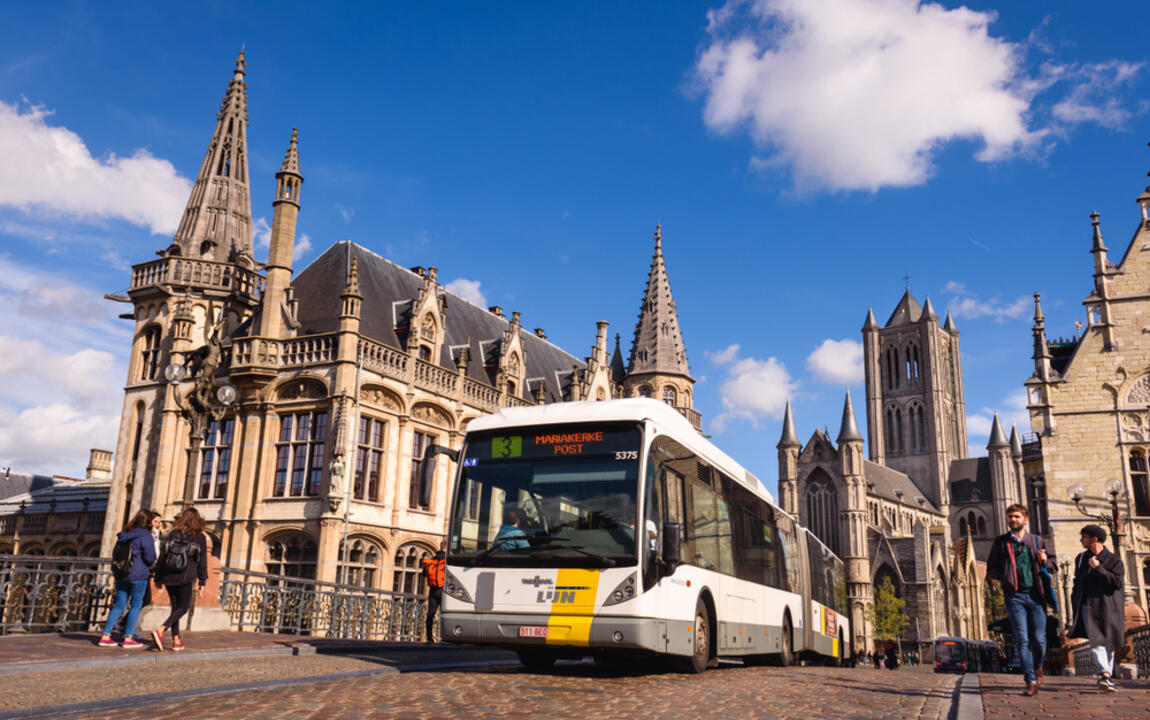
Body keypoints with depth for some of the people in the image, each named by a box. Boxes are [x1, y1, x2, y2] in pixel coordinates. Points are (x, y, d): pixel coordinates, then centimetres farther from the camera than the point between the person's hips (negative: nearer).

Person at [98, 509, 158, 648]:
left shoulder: (124, 534, 12)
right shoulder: (145, 535, -10)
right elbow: (150, 556, -12)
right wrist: (149, 566, 8)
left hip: (121, 574, 7)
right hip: (138, 575, -7)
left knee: (119, 606, 12)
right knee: (136, 606, 3)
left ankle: (106, 636, 11)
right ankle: (128, 638, 5)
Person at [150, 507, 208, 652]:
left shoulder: (172, 534, 8)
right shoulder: (199, 537, -1)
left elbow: (163, 556, 8)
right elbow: (202, 562, -1)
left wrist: (158, 578, 14)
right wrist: (202, 583, 3)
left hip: (168, 576, 4)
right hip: (185, 578, -4)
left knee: (175, 607, 15)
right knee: (183, 607, 4)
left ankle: (176, 640, 13)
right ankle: (160, 630, -17)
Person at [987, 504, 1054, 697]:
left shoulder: (1036, 541, 12)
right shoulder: (1000, 542, 8)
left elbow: (1052, 565, 19)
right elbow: (991, 570, 9)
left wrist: (1044, 561, -4)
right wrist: (1007, 576, -9)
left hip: (1036, 595, 1)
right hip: (1014, 596, -1)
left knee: (1039, 639, 0)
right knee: (1022, 639, -6)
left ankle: (1038, 668, 30)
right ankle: (1031, 682, -2)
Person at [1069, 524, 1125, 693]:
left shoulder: (1114, 560, 0)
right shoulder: (1081, 558, 15)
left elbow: (1118, 582, -12)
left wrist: (1098, 568, -14)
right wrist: (1075, 601, 20)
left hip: (1107, 609, -2)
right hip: (1088, 608, 2)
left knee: (1109, 644, 7)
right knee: (1096, 642, -15)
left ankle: (1108, 677, 20)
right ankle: (1105, 675, -25)